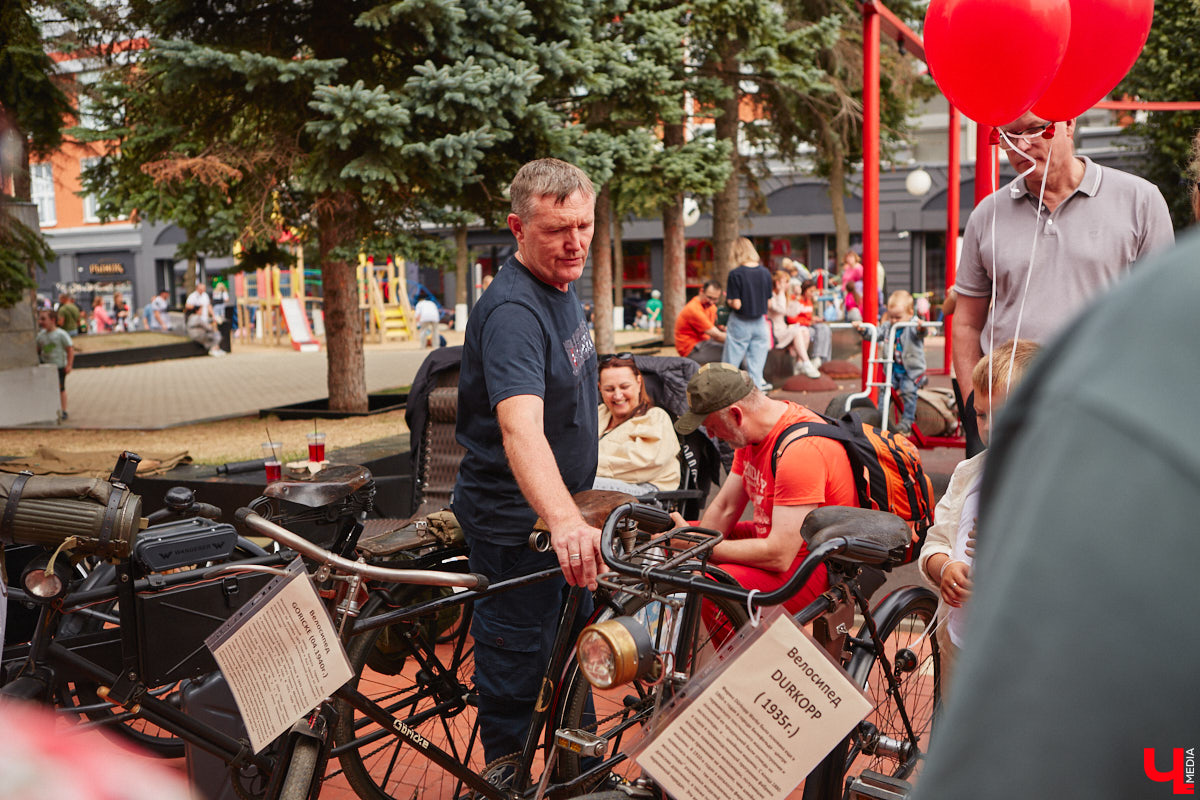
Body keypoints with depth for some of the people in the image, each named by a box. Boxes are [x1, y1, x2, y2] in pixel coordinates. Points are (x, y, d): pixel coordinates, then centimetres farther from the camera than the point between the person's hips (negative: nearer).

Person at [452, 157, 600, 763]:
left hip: (561, 514, 10)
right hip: (516, 522, -10)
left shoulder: (562, 287, 5)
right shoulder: (512, 311, -27)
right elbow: (521, 426, -42)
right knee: (516, 666, 4)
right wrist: (564, 519, -57)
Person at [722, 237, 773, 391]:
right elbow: (768, 299, 4)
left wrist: (727, 299, 2)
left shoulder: (736, 274, -17)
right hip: (759, 322, 4)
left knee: (731, 362, 6)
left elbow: (736, 304, -18)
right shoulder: (765, 272, -3)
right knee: (756, 362, 9)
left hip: (740, 324, -4)